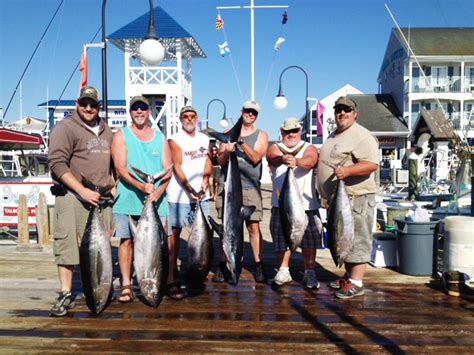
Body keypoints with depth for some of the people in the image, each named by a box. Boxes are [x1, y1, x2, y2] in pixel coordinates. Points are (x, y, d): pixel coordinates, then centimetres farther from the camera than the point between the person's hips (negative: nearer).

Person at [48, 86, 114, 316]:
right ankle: (66, 294, 3)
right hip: (72, 197, -6)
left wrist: (112, 186, 16)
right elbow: (57, 163, -14)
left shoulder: (106, 131, 18)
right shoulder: (65, 128, -4)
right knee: (67, 244, -7)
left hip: (101, 198, 6)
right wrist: (82, 190, -19)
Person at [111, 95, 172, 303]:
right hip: (128, 200, -2)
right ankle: (126, 285, 8)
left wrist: (159, 190, -12)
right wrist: (141, 186, -22)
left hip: (157, 200, 2)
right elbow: (120, 168, -7)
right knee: (126, 240, 0)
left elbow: (168, 169, 7)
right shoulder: (121, 136, 5)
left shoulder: (160, 137, 13)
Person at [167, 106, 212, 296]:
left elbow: (208, 161, 8)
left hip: (202, 194, 6)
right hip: (179, 194, -5)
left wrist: (205, 181, -10)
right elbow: (177, 168, -10)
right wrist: (190, 190, -19)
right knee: (175, 232, -3)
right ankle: (172, 275, 1)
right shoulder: (175, 140, -4)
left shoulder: (204, 139, 14)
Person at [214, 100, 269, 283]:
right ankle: (222, 265, 14)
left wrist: (241, 142, -18)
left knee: (254, 226, -6)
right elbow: (220, 161, 6)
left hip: (250, 187, -1)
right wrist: (227, 151, -15)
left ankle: (258, 265, 5)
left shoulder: (261, 135, 9)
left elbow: (255, 158, -8)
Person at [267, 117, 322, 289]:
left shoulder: (309, 148, 5)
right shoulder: (275, 148, 9)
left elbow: (310, 161, -19)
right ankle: (283, 270, 22)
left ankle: (309, 273, 15)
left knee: (309, 239, 1)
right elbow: (273, 158, -16)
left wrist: (295, 161, -42)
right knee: (282, 237, 6)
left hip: (306, 203, -1)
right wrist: (282, 159, -41)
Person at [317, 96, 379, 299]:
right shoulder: (334, 136, 17)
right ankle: (349, 275, 28)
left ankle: (356, 283, 1)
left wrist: (347, 170, -34)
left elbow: (372, 164, -23)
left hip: (356, 197, -9)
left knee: (357, 239, -4)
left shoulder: (361, 136, -13)